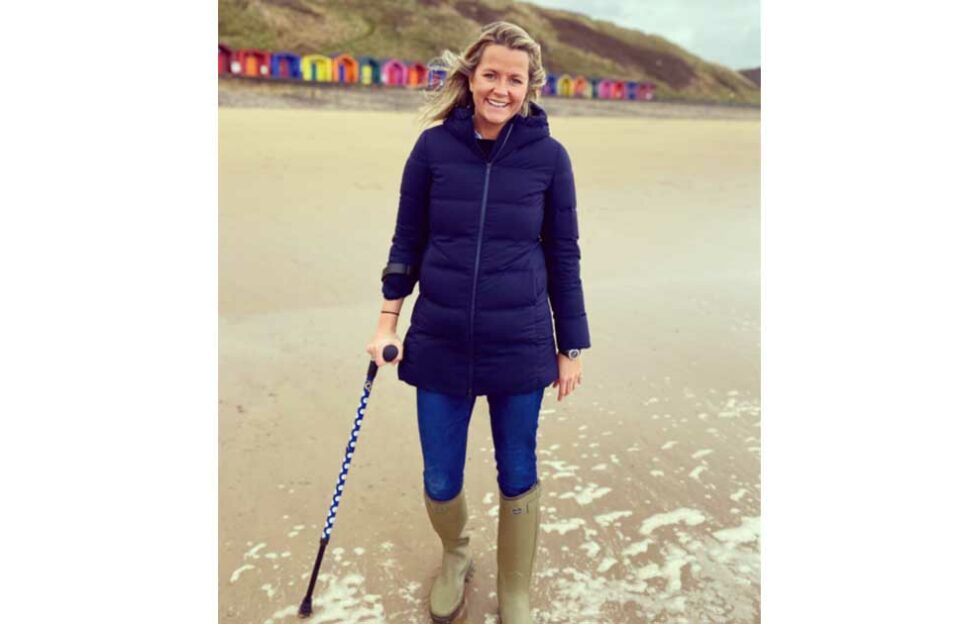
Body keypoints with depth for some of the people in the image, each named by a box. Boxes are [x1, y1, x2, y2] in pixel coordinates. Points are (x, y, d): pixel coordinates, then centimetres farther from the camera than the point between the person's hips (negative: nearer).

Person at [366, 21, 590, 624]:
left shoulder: (549, 155, -4)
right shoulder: (433, 146, -3)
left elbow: (563, 256, 1)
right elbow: (408, 240, 6)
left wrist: (571, 348, 3)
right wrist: (388, 320, 2)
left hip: (520, 349, 0)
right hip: (440, 346, 1)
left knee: (518, 479, 12)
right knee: (440, 483, 10)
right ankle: (455, 556, 46)